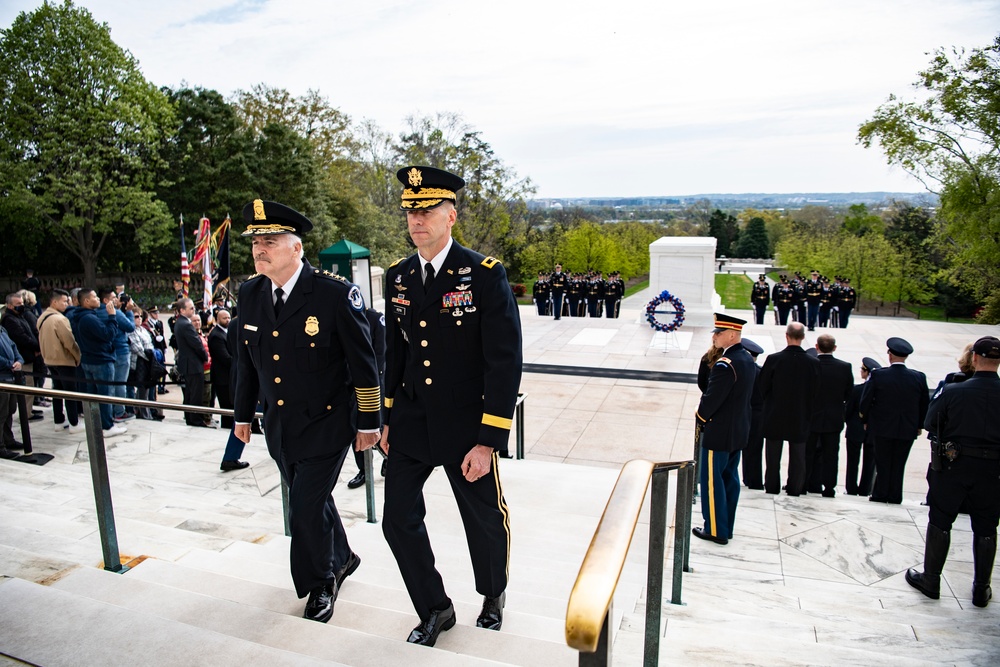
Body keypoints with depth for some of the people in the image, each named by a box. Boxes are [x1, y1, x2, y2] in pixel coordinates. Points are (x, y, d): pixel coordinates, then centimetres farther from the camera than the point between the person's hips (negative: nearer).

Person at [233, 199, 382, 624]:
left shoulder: (336, 294, -18)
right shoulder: (250, 293, 0)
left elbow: (363, 364, -13)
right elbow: (246, 360, 12)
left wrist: (368, 422, -10)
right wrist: (243, 414, 17)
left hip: (325, 424, -6)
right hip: (278, 425, 6)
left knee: (306, 508, -3)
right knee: (311, 500, 19)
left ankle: (319, 584, 24)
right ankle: (341, 558, 45)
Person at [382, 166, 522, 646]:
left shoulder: (485, 275, -15)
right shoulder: (398, 277, 2)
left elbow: (505, 362, -17)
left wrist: (488, 441, -19)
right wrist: (388, 418, 13)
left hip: (466, 426, -4)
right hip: (411, 425, 5)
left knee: (485, 520, 15)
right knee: (398, 520, 7)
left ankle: (493, 596, 46)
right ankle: (435, 609, 33)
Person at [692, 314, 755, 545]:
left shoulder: (725, 364, -25)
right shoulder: (747, 359, 4)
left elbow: (712, 397, -23)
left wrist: (701, 416, -5)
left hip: (719, 432, -9)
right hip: (738, 431, 9)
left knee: (711, 480, 4)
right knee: (730, 478, 17)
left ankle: (716, 530, 13)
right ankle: (726, 526, 29)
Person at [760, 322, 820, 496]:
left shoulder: (773, 359, -15)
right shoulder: (813, 363, -10)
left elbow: (763, 387, -7)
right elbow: (814, 392, -1)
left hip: (775, 416, -1)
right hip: (800, 417, 1)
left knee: (773, 454, 11)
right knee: (798, 455, 13)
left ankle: (772, 486, 19)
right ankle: (795, 487, 19)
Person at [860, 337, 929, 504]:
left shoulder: (877, 375, -13)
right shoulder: (919, 377, -5)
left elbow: (865, 401, -9)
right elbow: (925, 404, 3)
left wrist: (866, 420, 7)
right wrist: (919, 425, 15)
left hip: (882, 427, -2)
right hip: (908, 429, 2)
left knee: (883, 463, 9)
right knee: (899, 464, 11)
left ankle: (880, 495, 13)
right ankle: (895, 496, 16)